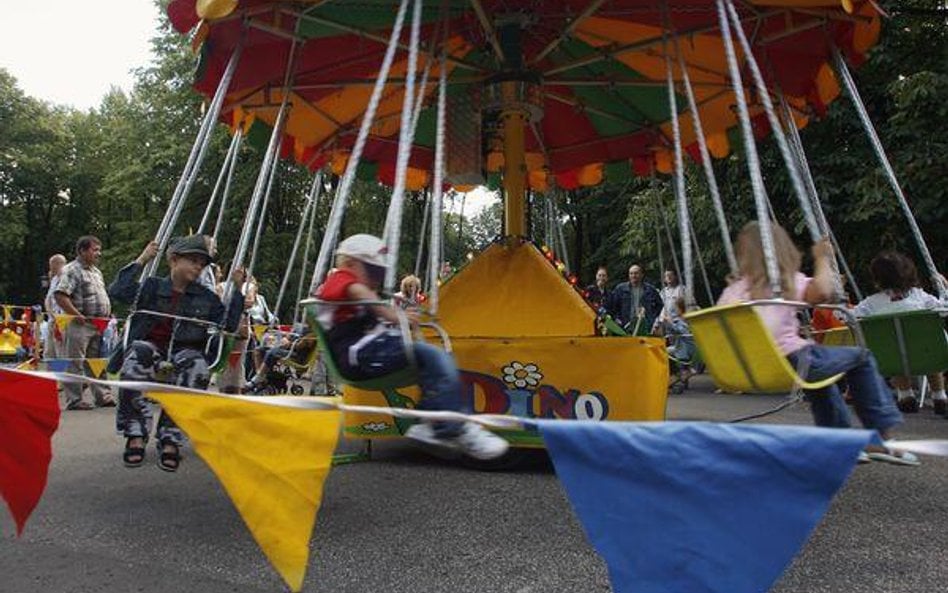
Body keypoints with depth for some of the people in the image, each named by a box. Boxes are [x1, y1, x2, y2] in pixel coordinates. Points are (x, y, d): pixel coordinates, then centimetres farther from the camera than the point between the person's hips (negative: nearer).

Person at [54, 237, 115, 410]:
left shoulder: (96, 272, 20)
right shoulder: (71, 270, -8)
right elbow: (60, 296, -19)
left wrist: (108, 314, 14)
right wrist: (77, 315, -20)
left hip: (98, 325, 8)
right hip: (79, 325, -8)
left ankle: (102, 396, 18)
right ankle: (74, 400, 4)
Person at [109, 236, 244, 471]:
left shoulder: (206, 297, 10)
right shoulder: (153, 287, 8)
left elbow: (230, 324, 5)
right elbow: (118, 292, -6)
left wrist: (237, 290, 0)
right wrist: (141, 261, -5)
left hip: (184, 352, 1)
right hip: (151, 347, 0)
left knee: (197, 368, -33)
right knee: (137, 355, -35)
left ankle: (170, 441, -23)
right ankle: (136, 438, -25)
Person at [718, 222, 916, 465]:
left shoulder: (731, 291, 10)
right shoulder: (788, 281, 0)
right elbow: (822, 292, -20)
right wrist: (823, 258, -3)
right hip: (791, 363, -6)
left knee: (818, 369, 35)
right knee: (861, 357, 17)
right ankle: (881, 438, 15)